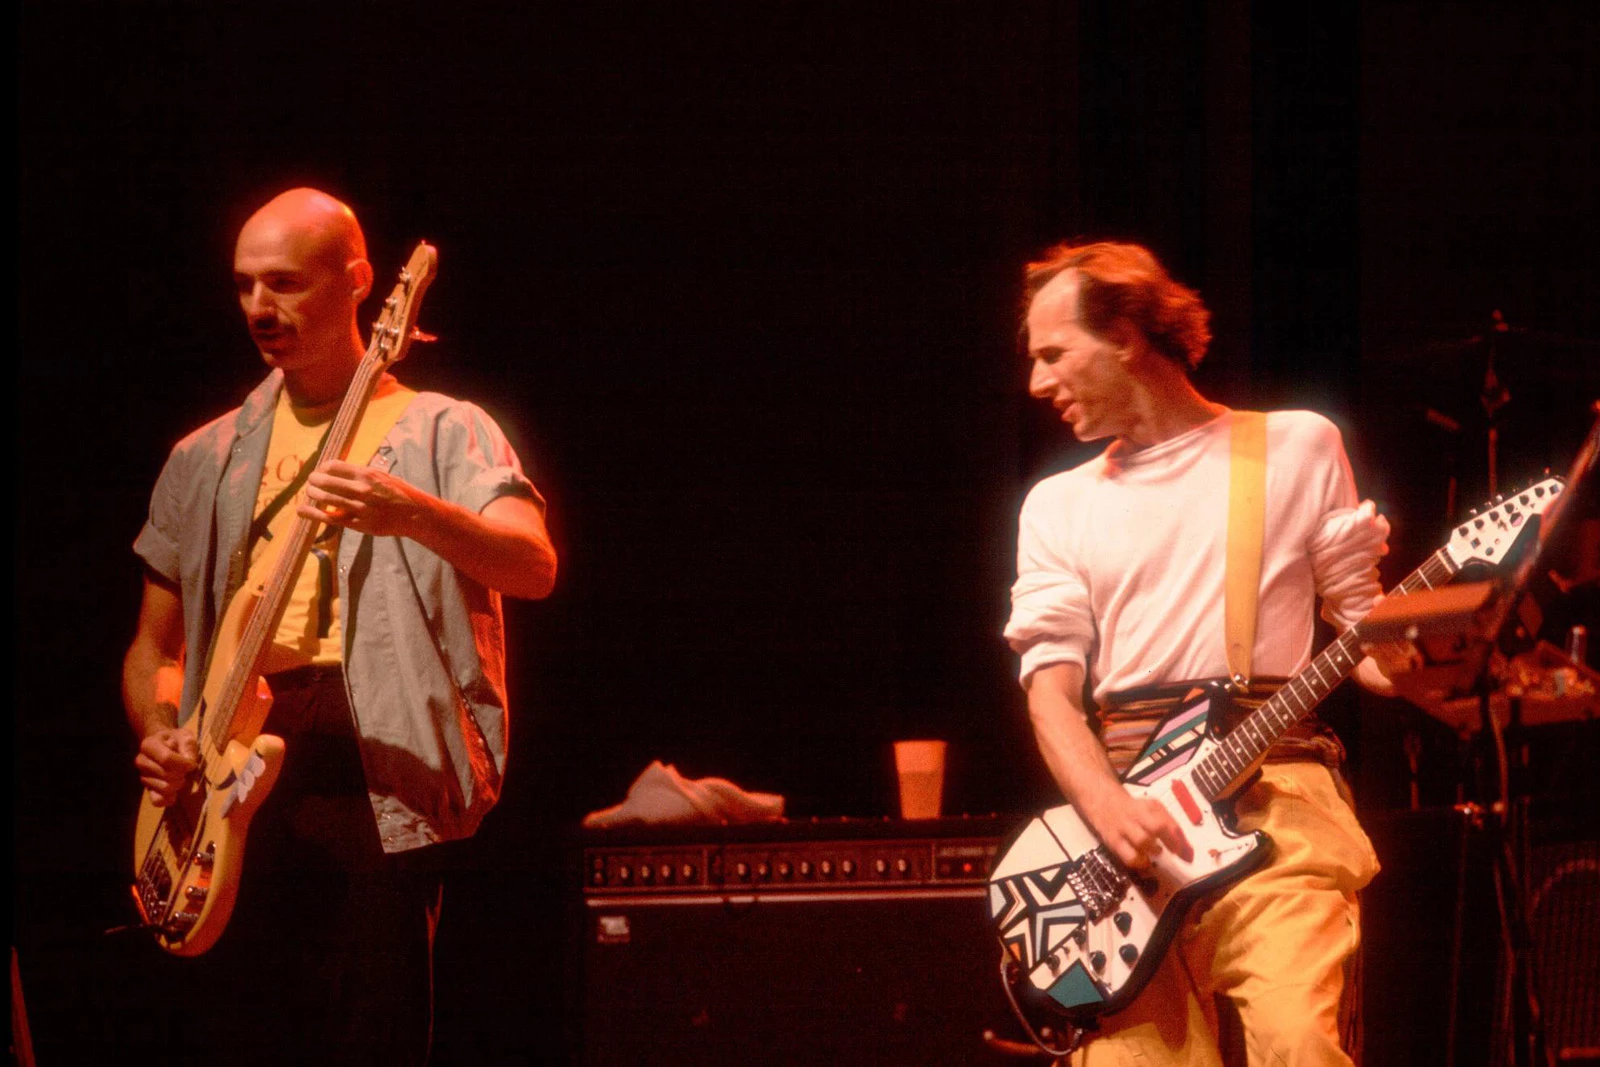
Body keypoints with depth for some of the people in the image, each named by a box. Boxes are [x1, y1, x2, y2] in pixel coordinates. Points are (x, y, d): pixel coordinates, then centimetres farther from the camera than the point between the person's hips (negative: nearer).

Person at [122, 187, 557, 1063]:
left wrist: (412, 514, -32)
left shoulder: (440, 433, 6)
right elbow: (155, 645, 25)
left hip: (373, 778, -4)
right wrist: (161, 737, 3)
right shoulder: (206, 459, 20)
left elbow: (534, 567, -12)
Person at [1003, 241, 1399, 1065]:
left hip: (1276, 808, -3)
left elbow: (1365, 626, 13)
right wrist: (1106, 807, -12)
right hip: (1123, 816, 3)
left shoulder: (1297, 449, 12)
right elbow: (1050, 683, 7)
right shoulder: (1057, 506, 18)